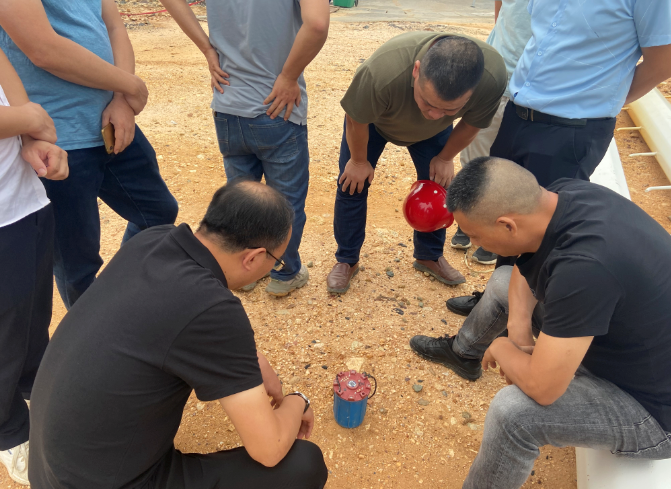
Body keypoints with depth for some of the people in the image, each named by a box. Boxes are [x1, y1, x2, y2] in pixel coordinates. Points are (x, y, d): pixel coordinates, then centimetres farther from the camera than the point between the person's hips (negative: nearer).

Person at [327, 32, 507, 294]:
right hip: (374, 118, -2)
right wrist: (359, 161, -10)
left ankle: (429, 256, 26)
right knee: (353, 183, -5)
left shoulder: (493, 76, -38)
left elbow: (472, 123, -14)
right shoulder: (382, 71, -48)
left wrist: (445, 158, -2)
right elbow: (356, 119, -26)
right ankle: (347, 260, 15)